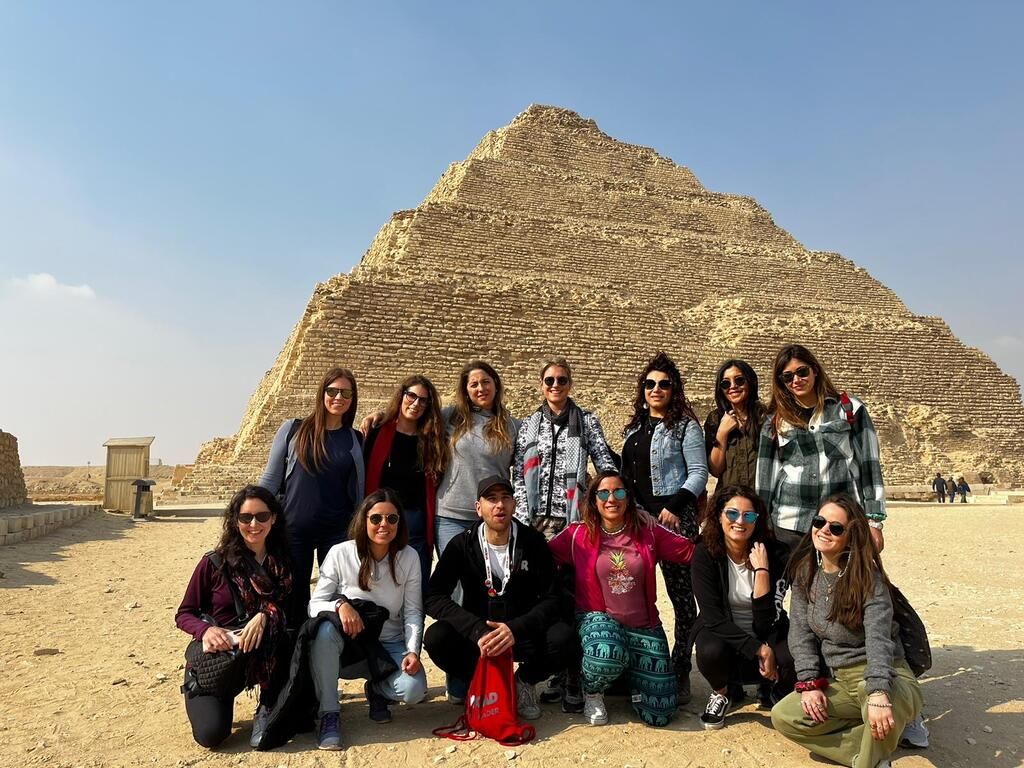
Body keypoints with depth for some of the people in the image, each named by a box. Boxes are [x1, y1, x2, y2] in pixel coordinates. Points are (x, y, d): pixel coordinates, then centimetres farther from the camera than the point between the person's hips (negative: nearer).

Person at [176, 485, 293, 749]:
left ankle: (267, 709, -10)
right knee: (211, 733, -22)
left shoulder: (282, 563, 0)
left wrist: (265, 616, -28)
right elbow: (184, 614, -1)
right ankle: (201, 695, 16)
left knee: (274, 620, -32)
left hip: (262, 656, 2)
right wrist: (206, 629, -23)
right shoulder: (214, 562, -6)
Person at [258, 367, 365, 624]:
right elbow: (270, 480, 4)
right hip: (294, 529, -1)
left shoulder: (356, 440, 4)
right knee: (293, 600, 9)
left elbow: (359, 491, 8)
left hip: (338, 532, 1)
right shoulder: (293, 429, 0)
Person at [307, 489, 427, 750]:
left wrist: (413, 651, -18)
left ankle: (377, 691, 12)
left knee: (414, 689, -26)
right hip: (348, 644, -1)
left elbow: (413, 612, -4)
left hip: (390, 645, 2)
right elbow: (315, 605, -10)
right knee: (326, 629, -35)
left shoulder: (409, 557, -5)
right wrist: (340, 605, -31)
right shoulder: (340, 553, -11)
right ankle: (329, 714, -19)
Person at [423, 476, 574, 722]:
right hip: (476, 634, 0)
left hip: (523, 634, 0)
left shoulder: (533, 542, -6)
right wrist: (478, 630, -29)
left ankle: (524, 681, 2)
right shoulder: (462, 545, -6)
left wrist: (516, 629, -29)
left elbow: (551, 599, -10)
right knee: (436, 637, -29)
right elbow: (434, 597, -14)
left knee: (562, 637, -30)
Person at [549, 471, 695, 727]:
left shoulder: (648, 531, -1)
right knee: (607, 655, -40)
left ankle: (632, 676, 32)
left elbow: (691, 551, 0)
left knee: (659, 714, -3)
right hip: (598, 619, -2)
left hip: (643, 626, 2)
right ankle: (592, 692, -1)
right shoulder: (578, 534, -5)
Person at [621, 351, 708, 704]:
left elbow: (698, 472, -7)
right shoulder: (635, 427, 17)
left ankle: (680, 673, 7)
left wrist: (675, 505, -16)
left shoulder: (685, 425, -1)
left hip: (674, 518, -6)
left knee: (681, 593, -2)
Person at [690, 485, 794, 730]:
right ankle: (723, 692, 3)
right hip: (721, 632, -1)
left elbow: (766, 622, -21)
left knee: (794, 661, -31)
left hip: (766, 635, 1)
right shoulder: (706, 553, -16)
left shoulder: (775, 555, -15)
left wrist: (761, 569, -28)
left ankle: (773, 692, 8)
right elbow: (712, 617, -19)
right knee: (710, 652, -35)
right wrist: (757, 649, -25)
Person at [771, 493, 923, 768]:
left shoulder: (868, 577, -16)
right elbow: (801, 632, 0)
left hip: (884, 675, -5)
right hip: (840, 681, 6)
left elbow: (878, 638, -30)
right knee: (783, 716, -14)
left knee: (883, 709, -40)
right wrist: (809, 682, -12)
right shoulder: (805, 572, 0)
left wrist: (878, 693, -45)